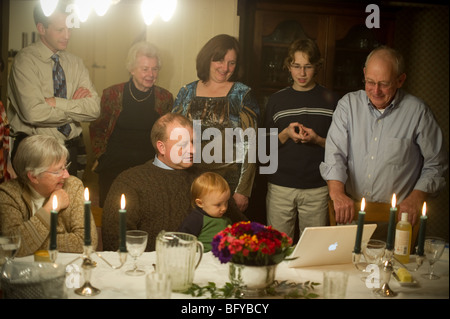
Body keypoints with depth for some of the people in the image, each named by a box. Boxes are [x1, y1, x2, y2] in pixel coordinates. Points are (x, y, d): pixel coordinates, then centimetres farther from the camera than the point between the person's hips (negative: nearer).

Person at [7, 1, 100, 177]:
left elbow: (94, 108, -6)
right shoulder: (26, 60, -9)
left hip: (72, 148, 5)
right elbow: (34, 113, -22)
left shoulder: (75, 62, 7)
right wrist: (74, 106, -10)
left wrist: (56, 102, -17)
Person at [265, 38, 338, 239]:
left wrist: (317, 140, -12)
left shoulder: (330, 100, 4)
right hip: (280, 186, 1)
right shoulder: (276, 100, 8)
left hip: (317, 187, -1)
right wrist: (286, 134, -9)